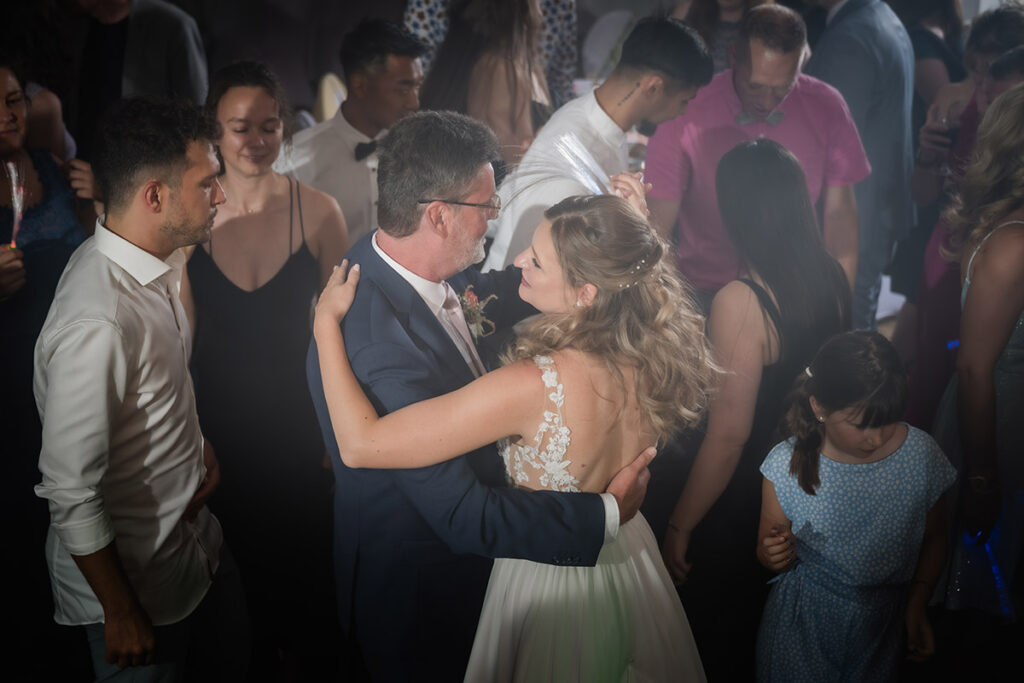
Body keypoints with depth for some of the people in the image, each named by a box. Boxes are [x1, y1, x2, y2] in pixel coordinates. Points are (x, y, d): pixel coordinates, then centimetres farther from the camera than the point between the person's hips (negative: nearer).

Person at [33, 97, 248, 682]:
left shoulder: (160, 262, -4)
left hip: (194, 535, 9)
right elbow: (71, 494, -27)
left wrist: (197, 441, 1)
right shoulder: (96, 323, -33)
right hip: (138, 578, -9)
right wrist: (120, 613, -18)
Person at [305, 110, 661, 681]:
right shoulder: (384, 349, -40)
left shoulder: (391, 260, -12)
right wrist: (608, 514, -26)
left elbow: (481, 305, 7)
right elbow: (464, 517, -35)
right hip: (415, 590, -8)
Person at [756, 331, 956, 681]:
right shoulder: (787, 466, -18)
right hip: (804, 624, -1)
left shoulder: (921, 454, -14)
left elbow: (933, 538, 2)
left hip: (882, 623, 2)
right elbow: (770, 554, -6)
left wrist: (917, 607, -5)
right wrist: (773, 554, -29)